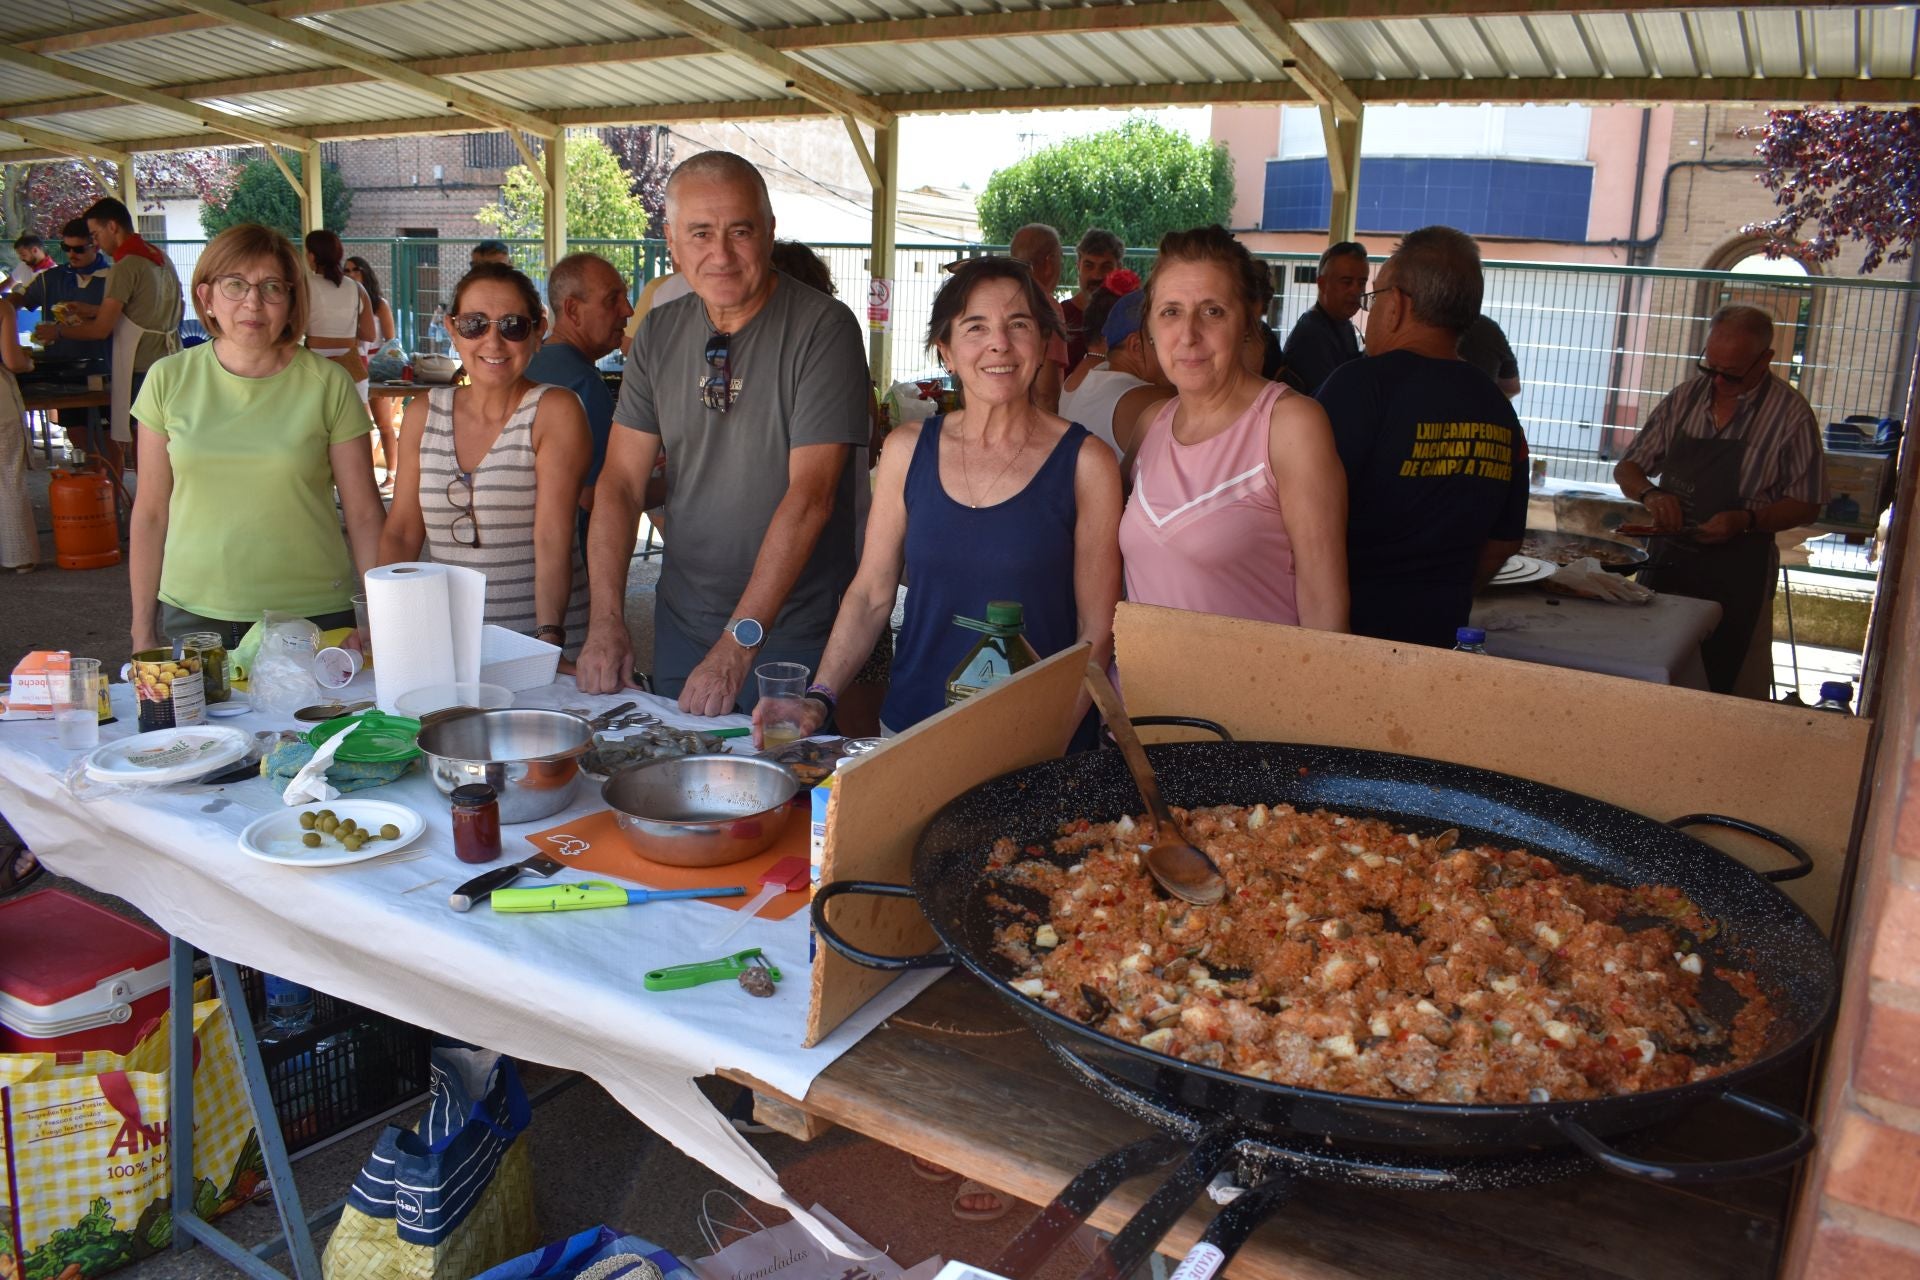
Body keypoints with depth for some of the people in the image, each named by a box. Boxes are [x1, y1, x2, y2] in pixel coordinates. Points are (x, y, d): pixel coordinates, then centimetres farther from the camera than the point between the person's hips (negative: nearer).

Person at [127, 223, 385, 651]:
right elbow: (150, 514, 7)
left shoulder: (328, 385, -3)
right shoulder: (170, 379, 3)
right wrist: (143, 631, 6)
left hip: (311, 615, -1)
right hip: (192, 614, 2)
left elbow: (364, 515, -2)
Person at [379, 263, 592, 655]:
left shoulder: (555, 411, -4)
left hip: (538, 639, -4)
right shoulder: (423, 413, 10)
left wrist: (550, 636, -24)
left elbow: (553, 539, -14)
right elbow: (400, 533, 11)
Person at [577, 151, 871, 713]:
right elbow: (621, 482, 1)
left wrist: (740, 641, -25)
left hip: (792, 639, -5)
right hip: (680, 624, 5)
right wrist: (606, 620, -12)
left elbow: (810, 496, -20)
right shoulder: (659, 333, 3)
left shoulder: (823, 328, -14)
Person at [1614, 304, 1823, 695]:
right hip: (1667, 559, 4)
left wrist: (1746, 520, -21)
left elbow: (1805, 505, -4)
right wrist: (1650, 494, -13)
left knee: (1714, 685, 2)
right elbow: (1626, 469, 9)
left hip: (1735, 574, -3)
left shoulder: (1790, 414, -7)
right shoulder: (1685, 397, 3)